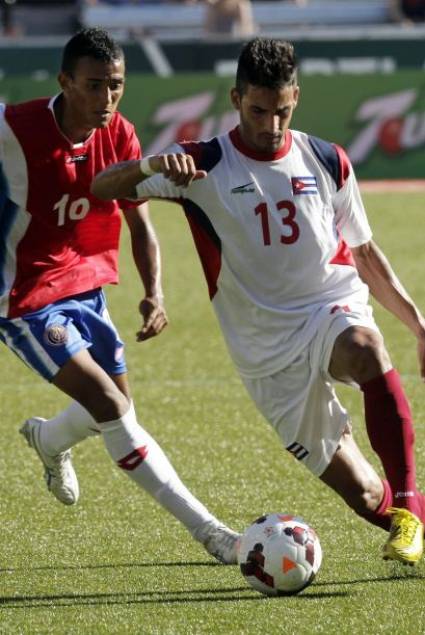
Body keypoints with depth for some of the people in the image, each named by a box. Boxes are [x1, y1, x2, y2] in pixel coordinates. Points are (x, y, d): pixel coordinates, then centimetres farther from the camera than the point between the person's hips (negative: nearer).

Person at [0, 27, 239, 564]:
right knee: (111, 408, -18)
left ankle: (48, 441, 54)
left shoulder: (119, 136, -6)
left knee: (115, 404, 18)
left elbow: (139, 223, 1)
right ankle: (206, 530, -18)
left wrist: (153, 293, -14)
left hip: (84, 287, 7)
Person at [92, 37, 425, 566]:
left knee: (366, 350, -39)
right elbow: (102, 188, -12)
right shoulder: (203, 166, -3)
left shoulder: (327, 163, 6)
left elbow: (364, 254, 18)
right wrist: (151, 165, -33)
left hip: (335, 310, 1)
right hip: (269, 353, -1)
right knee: (363, 496, -5)